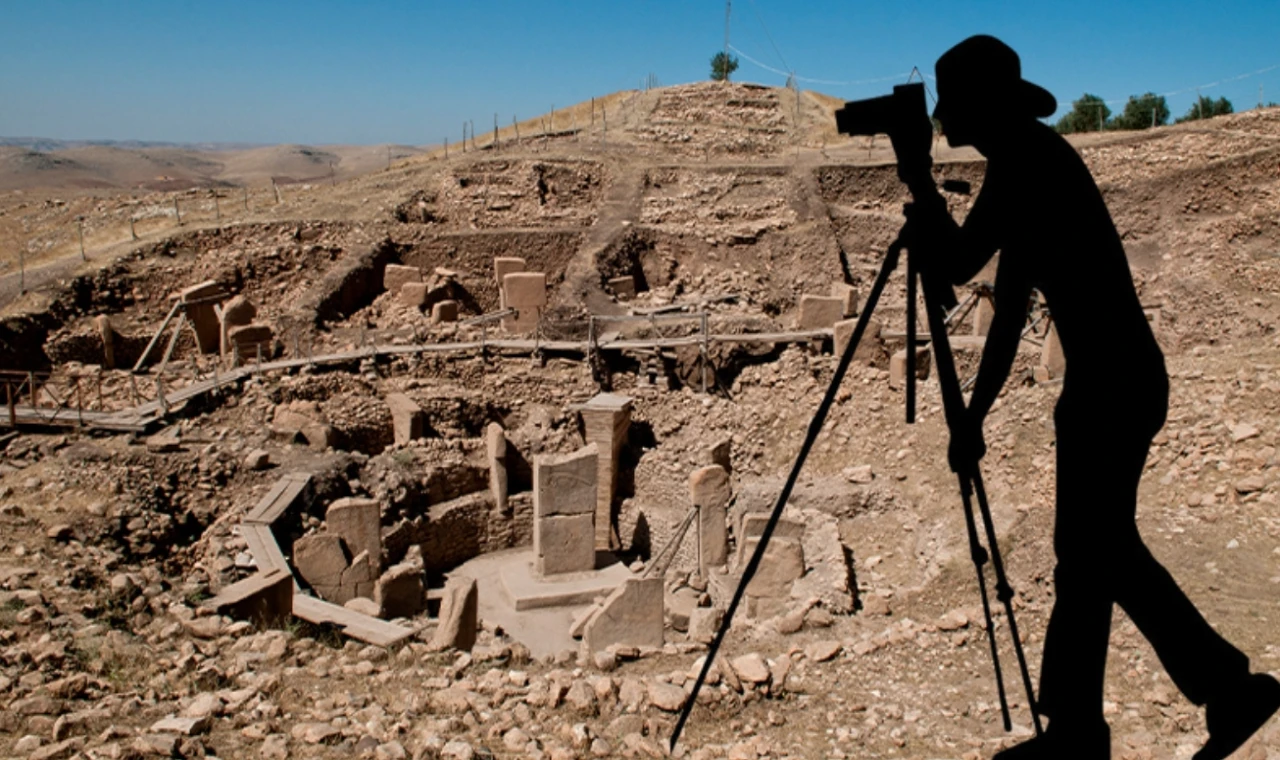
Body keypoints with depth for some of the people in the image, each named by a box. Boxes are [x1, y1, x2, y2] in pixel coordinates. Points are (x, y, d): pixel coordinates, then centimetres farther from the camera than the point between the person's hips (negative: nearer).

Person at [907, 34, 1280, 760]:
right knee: (1104, 549, 18)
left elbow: (959, 263, -18)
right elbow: (1010, 308, 17)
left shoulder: (1026, 161, -13)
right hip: (1114, 379, 10)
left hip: (1114, 383, -10)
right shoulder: (1027, 163, 15)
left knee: (1089, 557, 2)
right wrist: (974, 414, 19)